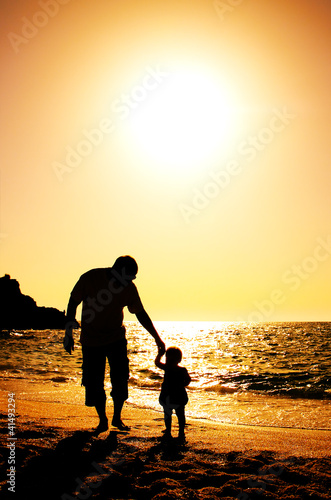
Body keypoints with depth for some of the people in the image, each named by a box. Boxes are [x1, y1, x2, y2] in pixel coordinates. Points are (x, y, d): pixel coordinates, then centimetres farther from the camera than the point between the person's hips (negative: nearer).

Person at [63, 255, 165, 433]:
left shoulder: (129, 288, -9)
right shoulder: (89, 278, -17)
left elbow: (141, 314, 3)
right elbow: (73, 303, -5)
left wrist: (157, 339, 4)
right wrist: (68, 333, -5)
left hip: (116, 338, 2)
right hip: (90, 340, -2)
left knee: (120, 379, -5)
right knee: (93, 383, -1)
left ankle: (117, 417, 17)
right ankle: (102, 420, 20)